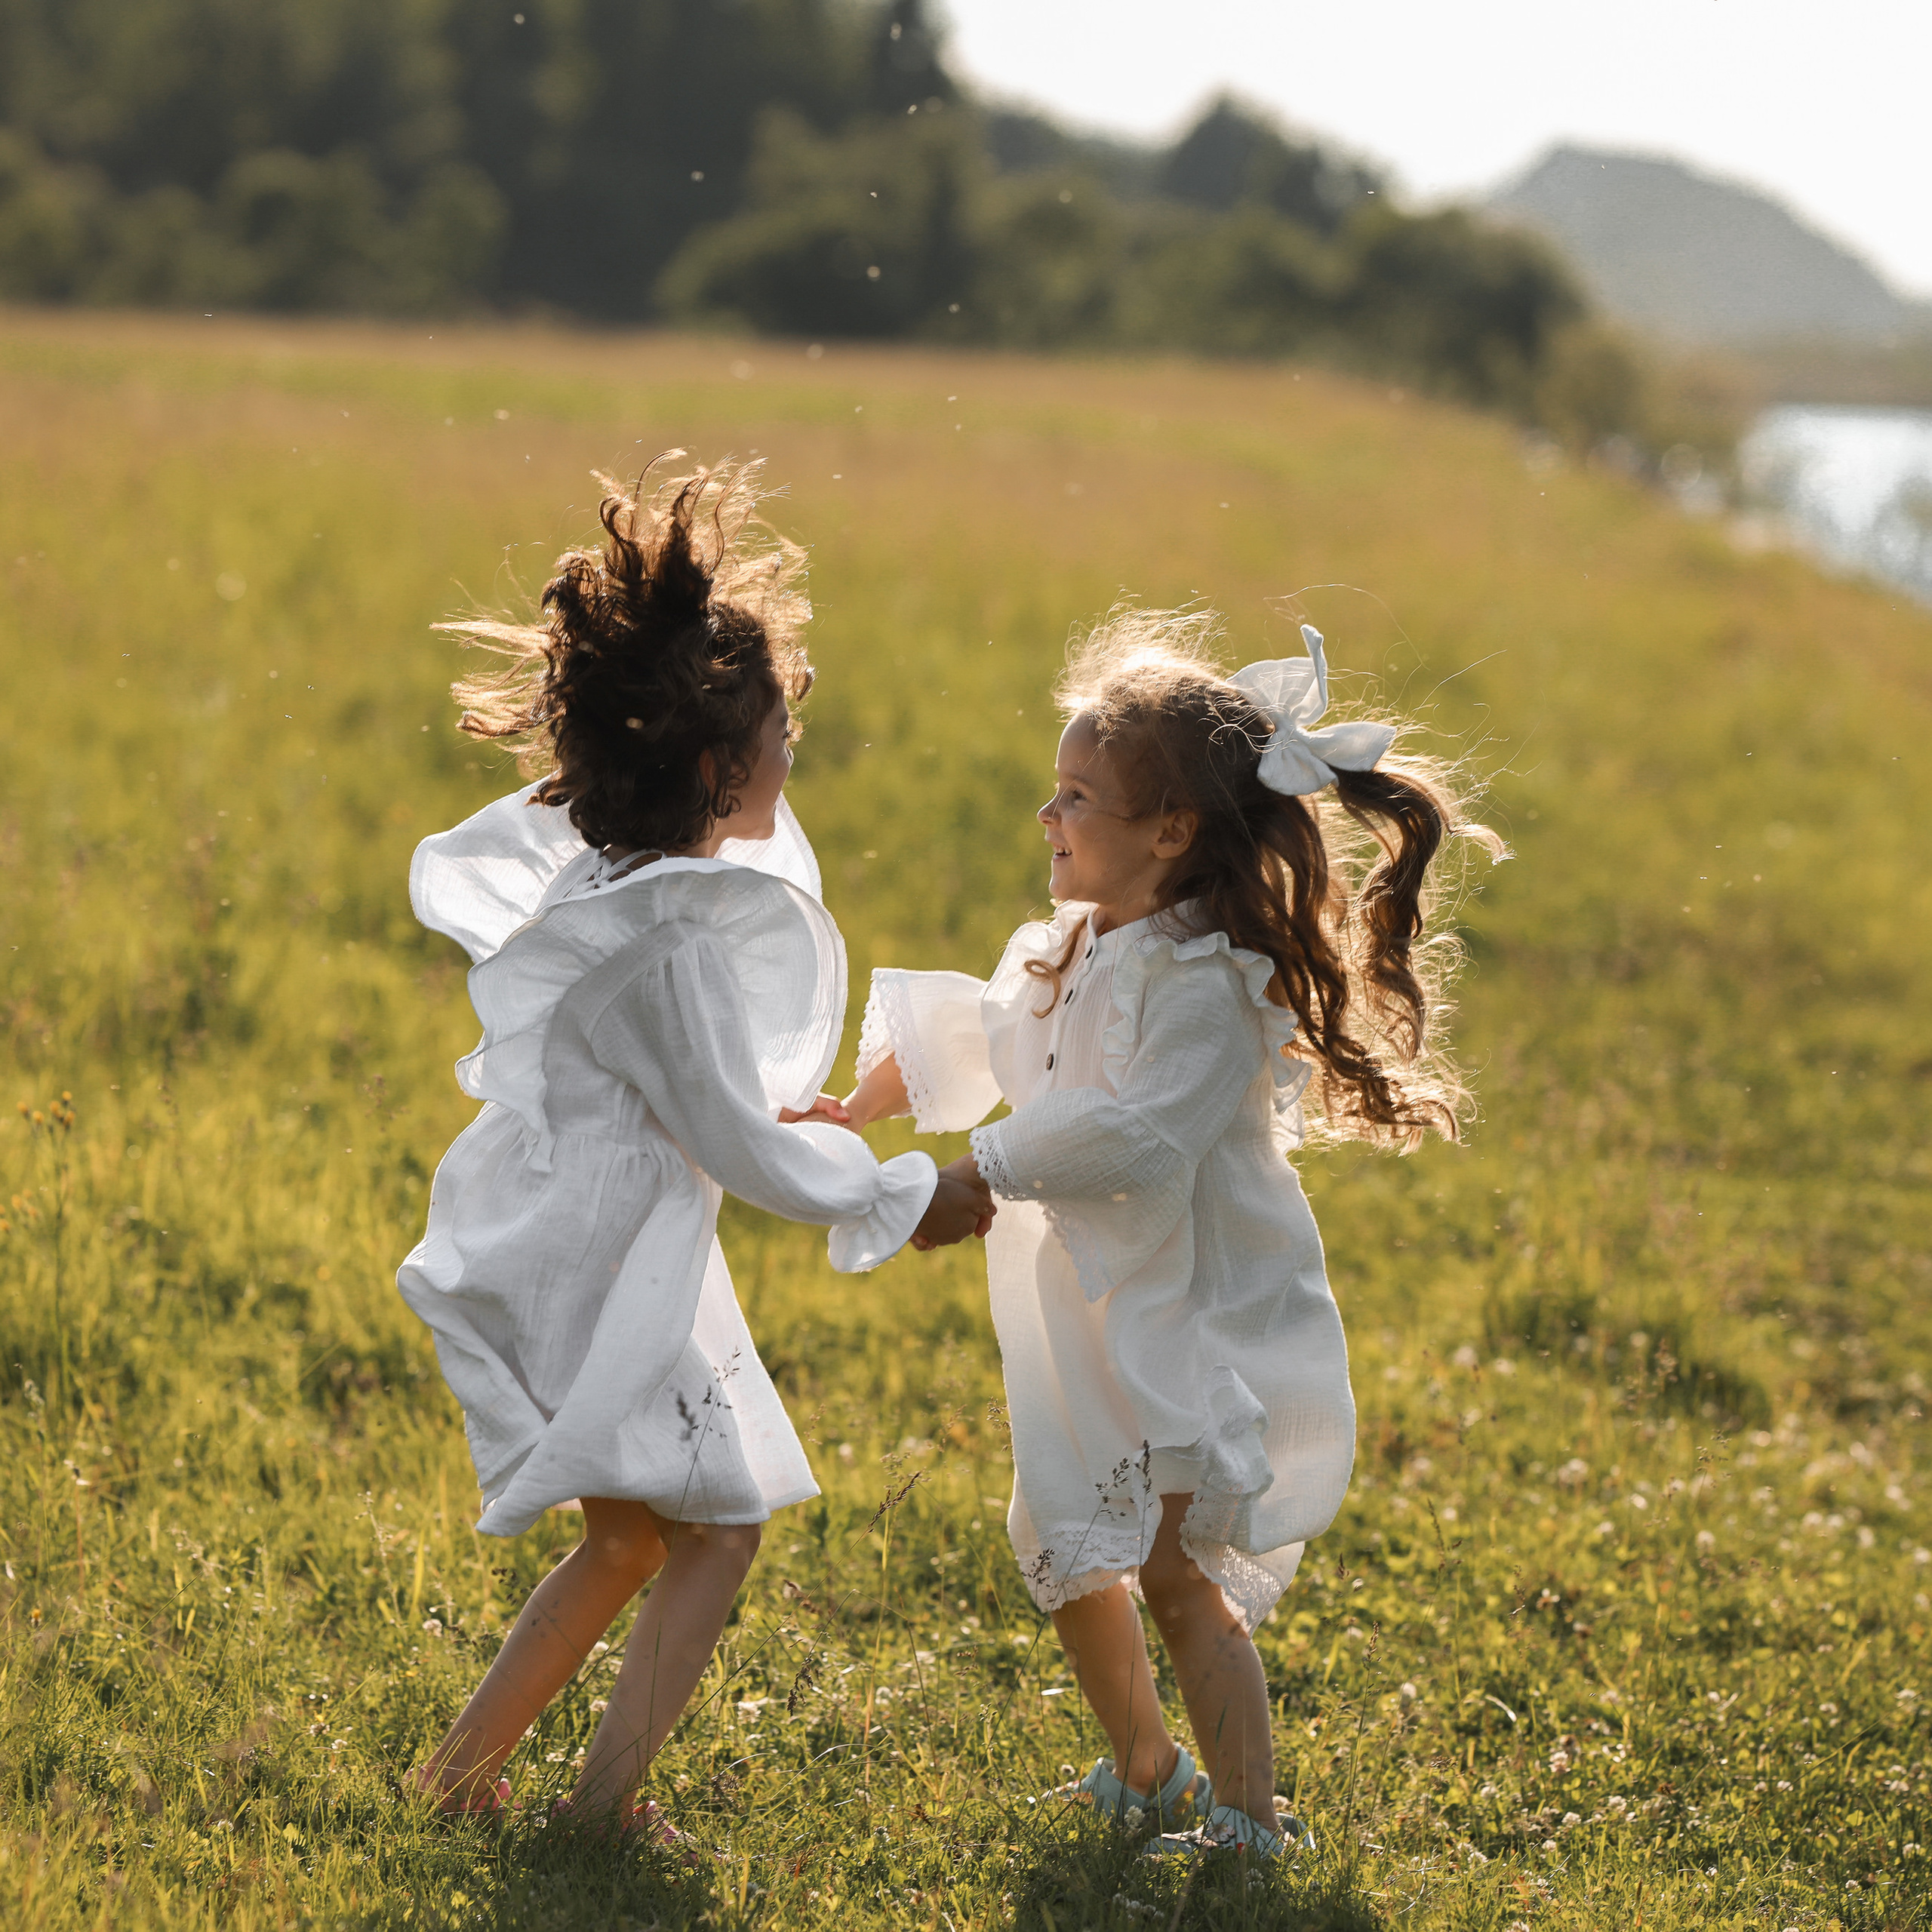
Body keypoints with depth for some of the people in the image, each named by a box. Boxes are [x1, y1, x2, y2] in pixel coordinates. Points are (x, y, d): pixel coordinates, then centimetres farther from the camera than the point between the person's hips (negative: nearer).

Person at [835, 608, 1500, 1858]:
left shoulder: (1211, 982, -22)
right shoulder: (1073, 954, 7)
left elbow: (1139, 1135, -30)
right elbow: (978, 1042, 23)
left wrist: (986, 1174, -23)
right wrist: (850, 1107, 23)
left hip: (1200, 1318, -10)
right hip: (1101, 1320, 10)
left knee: (1174, 1569, -13)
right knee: (1067, 1552, 18)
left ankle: (1251, 1820, -3)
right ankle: (1148, 1774, 37)